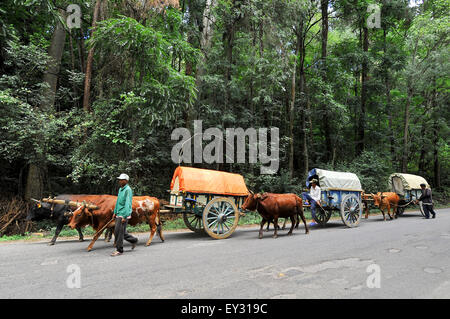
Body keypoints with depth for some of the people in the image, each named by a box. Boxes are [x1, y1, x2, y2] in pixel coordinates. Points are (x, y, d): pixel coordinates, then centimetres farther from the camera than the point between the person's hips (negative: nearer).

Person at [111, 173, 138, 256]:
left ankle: (119, 250, 5)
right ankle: (134, 240, 32)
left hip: (124, 215, -9)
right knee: (121, 231, 14)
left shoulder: (128, 190, -14)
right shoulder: (120, 189, 13)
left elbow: (128, 204, -20)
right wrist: (115, 212, 20)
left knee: (118, 232, -6)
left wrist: (124, 217, -23)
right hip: (119, 214, 9)